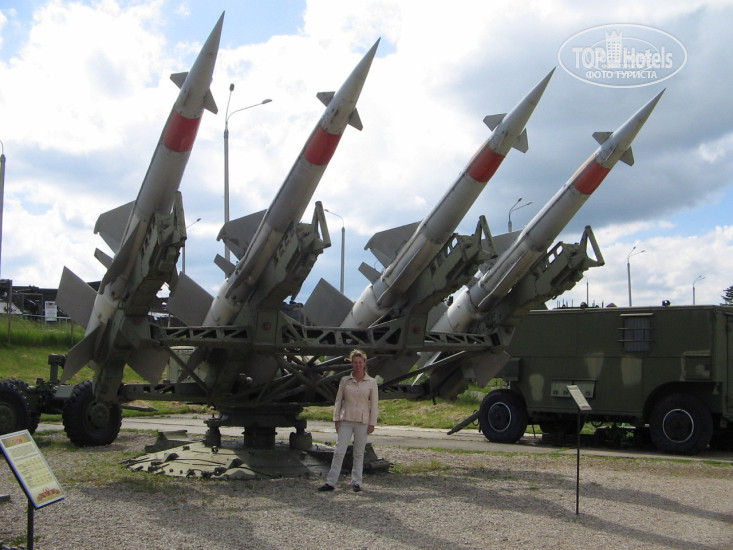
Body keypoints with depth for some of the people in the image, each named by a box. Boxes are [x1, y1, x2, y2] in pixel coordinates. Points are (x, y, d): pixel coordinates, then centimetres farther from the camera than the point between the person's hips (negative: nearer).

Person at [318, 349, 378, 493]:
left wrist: (372, 423, -2)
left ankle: (356, 482, 16)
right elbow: (338, 401, 8)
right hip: (346, 420, 1)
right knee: (339, 451, -4)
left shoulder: (371, 382, 1)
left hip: (362, 421, -1)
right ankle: (330, 482, -1)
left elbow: (374, 404, 2)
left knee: (359, 453, 7)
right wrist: (337, 419, 2)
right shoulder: (345, 381, 4)